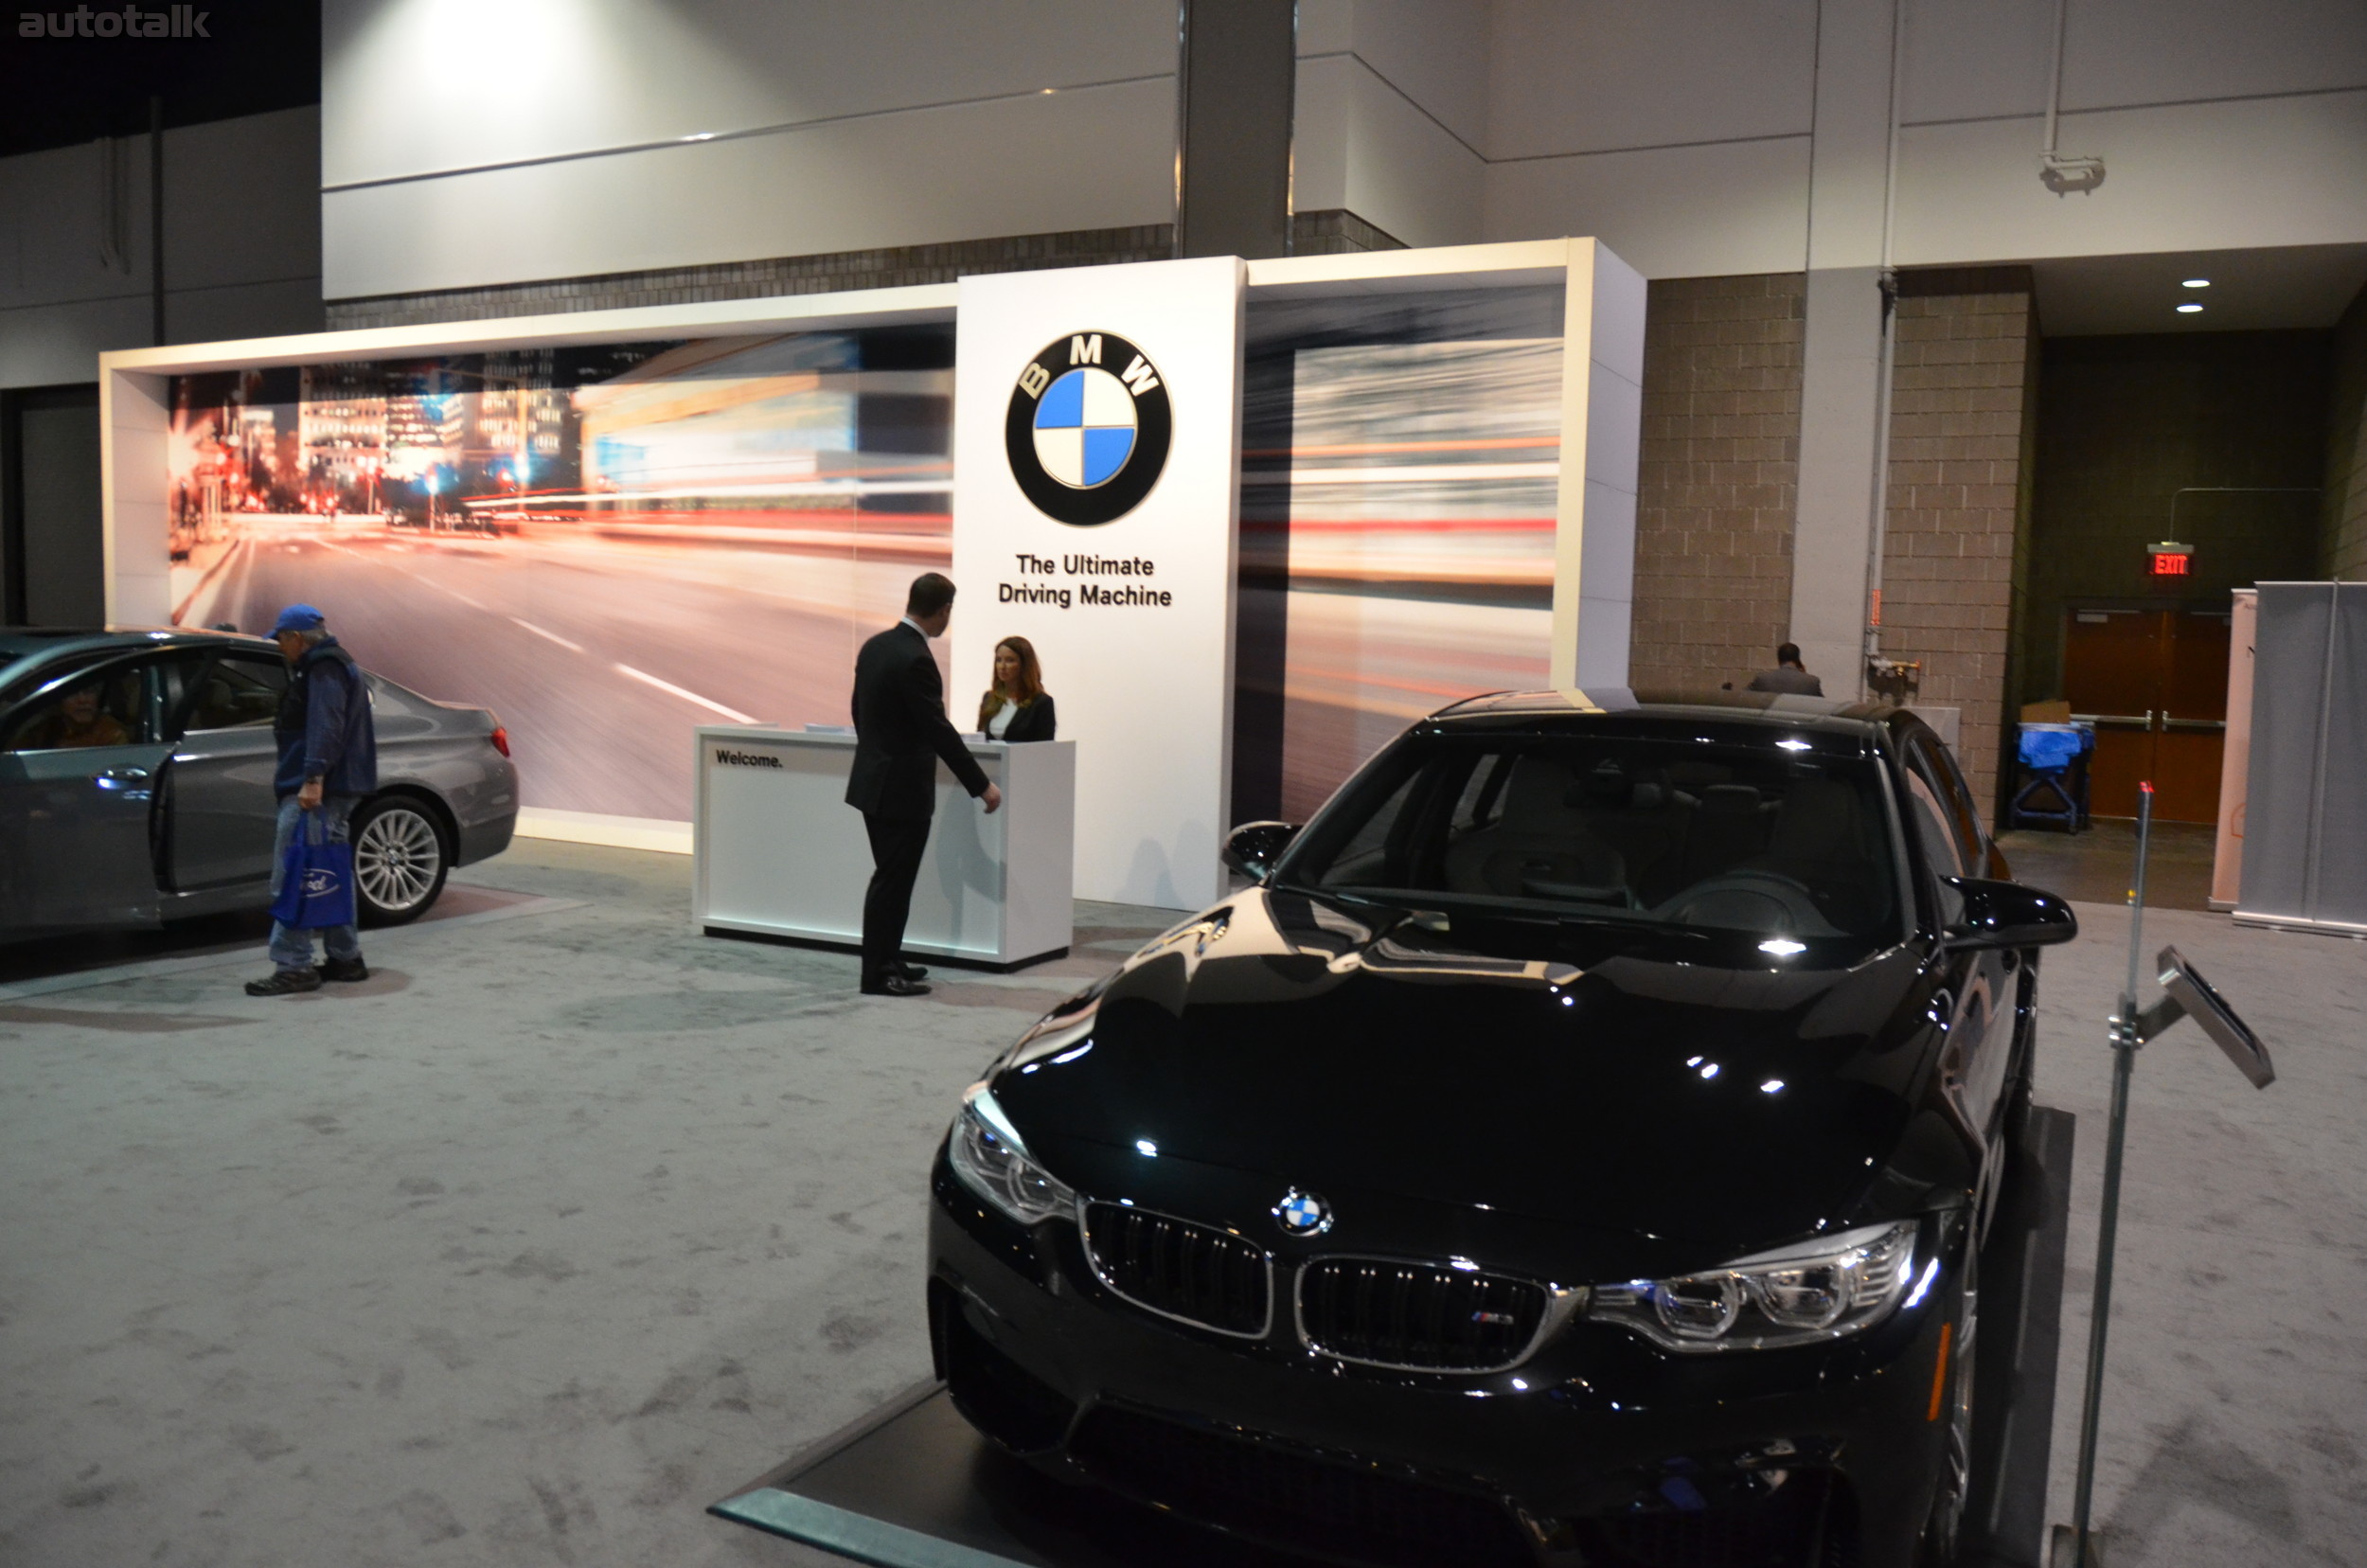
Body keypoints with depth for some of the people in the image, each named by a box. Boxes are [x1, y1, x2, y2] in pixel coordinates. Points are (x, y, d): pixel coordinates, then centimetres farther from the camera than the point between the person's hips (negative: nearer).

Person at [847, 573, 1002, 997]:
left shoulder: (874, 646, 7)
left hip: (874, 782, 9)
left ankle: (887, 962, 26)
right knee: (892, 881, -1)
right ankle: (879, 974, 7)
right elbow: (939, 731, -22)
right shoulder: (916, 659, -21)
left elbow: (859, 712, 16)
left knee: (891, 879, 17)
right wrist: (982, 785, -17)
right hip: (902, 788, -9)